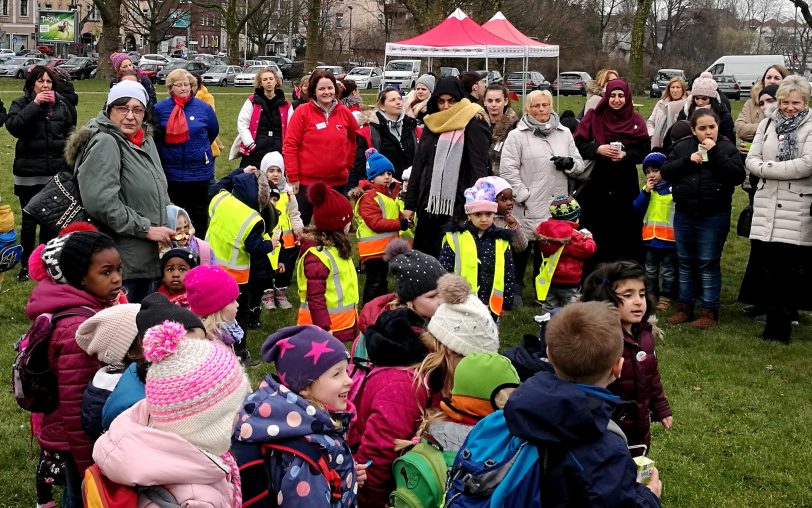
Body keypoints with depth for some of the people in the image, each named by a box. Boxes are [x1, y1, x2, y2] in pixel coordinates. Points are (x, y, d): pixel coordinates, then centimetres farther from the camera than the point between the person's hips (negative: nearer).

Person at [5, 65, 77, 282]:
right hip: (29, 173, -2)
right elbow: (13, 126, -19)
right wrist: (35, 104, -21)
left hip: (57, 172, 2)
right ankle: (26, 264, 13)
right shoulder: (21, 104, -1)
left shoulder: (62, 104, 5)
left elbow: (70, 132, 14)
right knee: (29, 220, 3)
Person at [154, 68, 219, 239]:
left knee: (199, 212, 9)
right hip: (171, 171, 0)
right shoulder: (160, 108, -3)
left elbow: (213, 131, 14)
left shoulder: (203, 107, -3)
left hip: (199, 170, 0)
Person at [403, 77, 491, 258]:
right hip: (428, 205, 6)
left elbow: (479, 168, -9)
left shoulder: (473, 125, -3)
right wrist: (410, 204, 13)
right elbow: (417, 166, 17)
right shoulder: (431, 124, 15)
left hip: (458, 207, -6)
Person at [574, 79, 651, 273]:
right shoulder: (593, 117, 3)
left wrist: (626, 154, -15)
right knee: (595, 233, 1)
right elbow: (578, 143, -1)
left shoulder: (636, 120, 6)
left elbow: (645, 150, 2)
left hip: (625, 185, 1)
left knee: (625, 231, 2)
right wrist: (598, 149, -17)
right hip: (597, 183, -1)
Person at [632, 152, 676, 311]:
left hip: (668, 238, -5)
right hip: (650, 237, 5)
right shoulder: (646, 189, 5)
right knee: (650, 270, 17)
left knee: (667, 271, 8)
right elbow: (638, 210, -2)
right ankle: (651, 295, 29)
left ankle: (665, 298, 17)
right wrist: (645, 192, -12)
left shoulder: (673, 189, -11)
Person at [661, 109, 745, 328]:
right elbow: (665, 171, 0)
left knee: (708, 264, 1)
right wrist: (687, 160, -15)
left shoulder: (727, 148, -4)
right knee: (685, 263, 12)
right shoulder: (683, 146, 3)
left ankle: (710, 311, 10)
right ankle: (685, 307, 24)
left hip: (714, 217, -3)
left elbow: (738, 176, -16)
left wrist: (715, 152, -21)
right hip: (684, 215, 4)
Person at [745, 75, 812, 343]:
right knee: (765, 264, 3)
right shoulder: (767, 124, 12)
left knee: (791, 270, 0)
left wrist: (768, 167, -11)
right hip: (766, 207, 4)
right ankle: (773, 322, 16)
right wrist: (786, 169, -12)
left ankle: (782, 326, 11)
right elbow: (752, 160, 6)